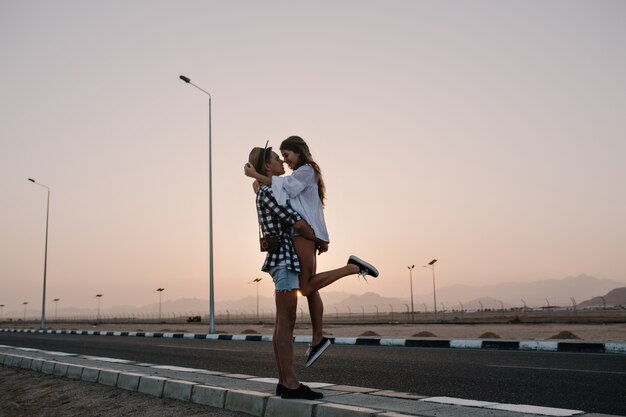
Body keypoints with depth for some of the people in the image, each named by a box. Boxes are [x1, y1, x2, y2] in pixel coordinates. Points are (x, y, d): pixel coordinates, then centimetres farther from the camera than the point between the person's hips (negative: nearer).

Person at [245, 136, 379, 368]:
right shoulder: (299, 177, 28)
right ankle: (317, 339, 7)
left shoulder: (306, 171, 0)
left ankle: (354, 267, -11)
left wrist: (255, 175, -11)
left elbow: (284, 184, -15)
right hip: (302, 233, 9)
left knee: (306, 288, -15)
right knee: (310, 289, 5)